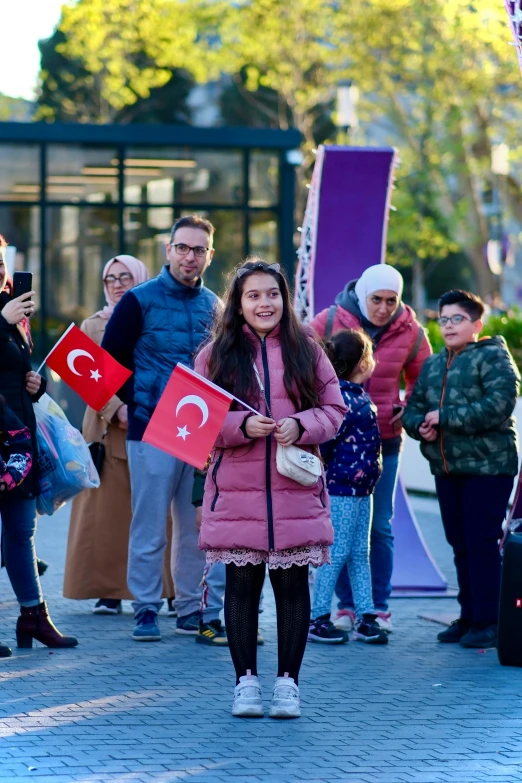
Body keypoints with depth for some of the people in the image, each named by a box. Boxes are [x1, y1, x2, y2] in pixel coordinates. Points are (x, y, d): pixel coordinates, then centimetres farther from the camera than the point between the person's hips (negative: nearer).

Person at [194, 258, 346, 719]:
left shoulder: (306, 351, 8)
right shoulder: (216, 354, 5)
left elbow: (334, 410, 6)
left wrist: (300, 425, -13)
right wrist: (242, 425, -17)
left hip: (295, 492, 1)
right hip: (236, 493, -1)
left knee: (293, 586, 3)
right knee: (242, 586, 3)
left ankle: (288, 682, 11)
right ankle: (246, 681, 12)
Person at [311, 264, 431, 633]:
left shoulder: (410, 332, -1)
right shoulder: (328, 322, -7)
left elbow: (422, 379, 15)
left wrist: (408, 411, 0)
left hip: (384, 440, 1)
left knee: (380, 527, 3)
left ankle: (379, 608, 10)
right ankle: (347, 606, 9)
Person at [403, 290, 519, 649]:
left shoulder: (493, 357, -7)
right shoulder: (433, 365, 17)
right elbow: (413, 408, 20)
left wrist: (444, 417, -18)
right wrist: (421, 426, -5)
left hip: (488, 467, -7)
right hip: (446, 468, 7)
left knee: (482, 543, -8)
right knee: (460, 545, 11)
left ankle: (488, 622, -3)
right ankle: (469, 617, 19)